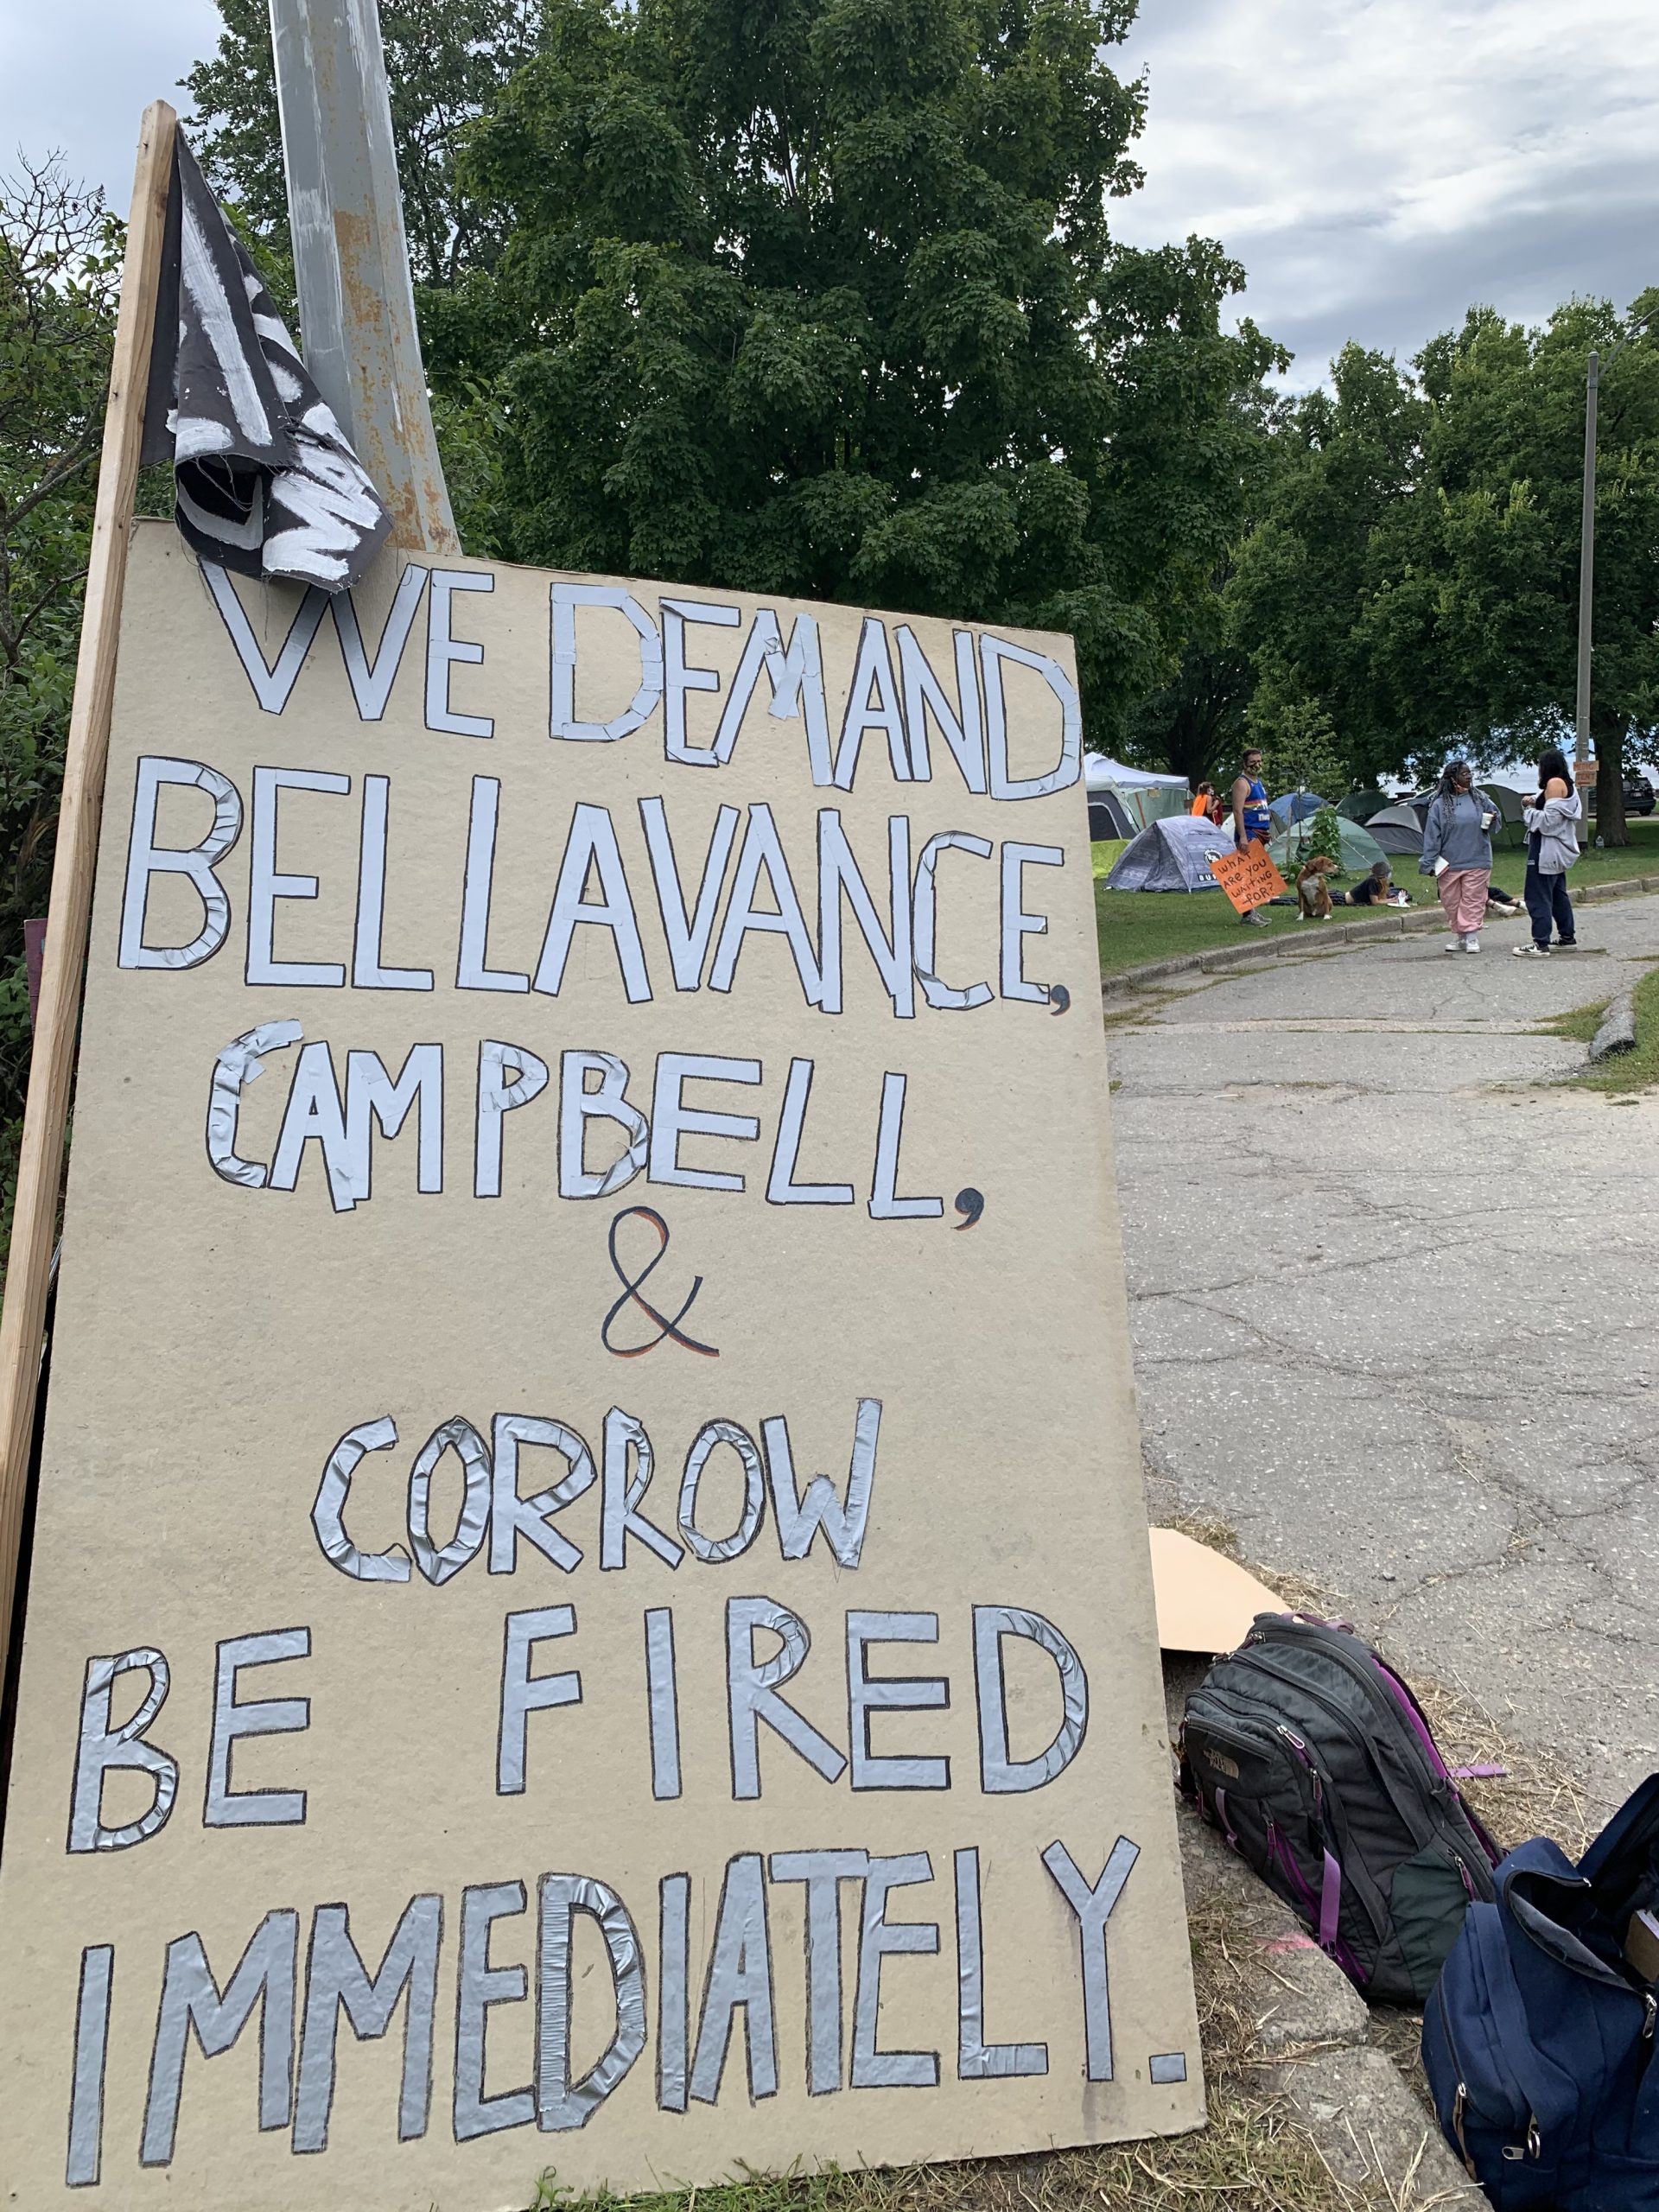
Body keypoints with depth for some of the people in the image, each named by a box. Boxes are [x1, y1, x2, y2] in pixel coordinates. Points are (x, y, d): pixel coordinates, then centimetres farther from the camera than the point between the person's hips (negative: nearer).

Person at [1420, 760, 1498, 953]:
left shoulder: (1480, 798, 4)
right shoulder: (1440, 804, -2)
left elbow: (1494, 814, 18)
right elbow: (1432, 835, -3)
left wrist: (1492, 820, -8)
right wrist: (1429, 863, -6)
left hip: (1476, 862, 0)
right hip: (1448, 864, 0)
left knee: (1473, 900, -2)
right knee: (1451, 901, 7)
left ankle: (1472, 936, 1)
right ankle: (1457, 936, 19)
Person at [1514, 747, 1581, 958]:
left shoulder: (1554, 783, -13)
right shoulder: (1566, 784, 18)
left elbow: (1549, 819, -20)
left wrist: (1529, 810, -6)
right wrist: (1534, 804, 7)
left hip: (1547, 851, -11)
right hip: (1559, 850, 11)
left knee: (1538, 896, -11)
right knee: (1558, 894, 19)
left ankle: (1540, 944, -14)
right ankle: (1567, 937, 25)